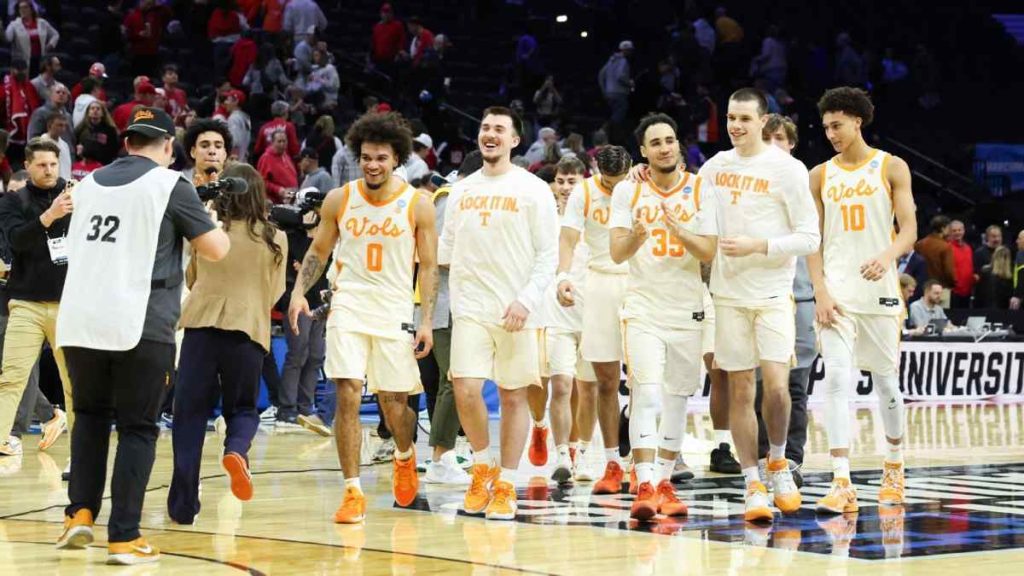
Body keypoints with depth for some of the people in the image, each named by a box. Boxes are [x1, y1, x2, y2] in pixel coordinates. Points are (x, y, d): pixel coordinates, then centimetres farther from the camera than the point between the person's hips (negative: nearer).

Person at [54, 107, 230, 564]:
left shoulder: (89, 184, 14)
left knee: (90, 416, 21)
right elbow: (216, 250, -1)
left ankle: (80, 513, 11)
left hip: (79, 321, 4)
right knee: (137, 429, 4)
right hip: (139, 326, -4)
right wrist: (214, 225, 20)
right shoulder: (169, 185, -2)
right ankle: (123, 538, 1)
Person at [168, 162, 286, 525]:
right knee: (242, 409, 17)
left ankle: (183, 504, 5)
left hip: (201, 325, 0)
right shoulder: (275, 239, 3)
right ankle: (236, 451, -18)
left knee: (190, 413, 6)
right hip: (248, 330, 0)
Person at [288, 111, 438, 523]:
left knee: (394, 403, 6)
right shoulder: (339, 200, 1)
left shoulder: (417, 205, -3)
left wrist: (427, 321, -5)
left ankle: (404, 456, 39)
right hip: (348, 308, 1)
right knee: (347, 397, -11)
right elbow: (319, 251, 13)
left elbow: (428, 266, 2)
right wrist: (299, 292, -2)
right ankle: (353, 491, -7)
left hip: (395, 314, -1)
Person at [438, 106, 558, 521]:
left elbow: (548, 255, -6)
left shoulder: (533, 190, -1)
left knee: (513, 396, 2)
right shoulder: (461, 190, 13)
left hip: (516, 312, -3)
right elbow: (445, 250, 19)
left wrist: (527, 300, -17)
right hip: (470, 308, 3)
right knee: (466, 390, -9)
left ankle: (505, 485, 11)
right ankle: (483, 466, 13)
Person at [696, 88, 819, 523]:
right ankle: (753, 484, 7)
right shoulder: (714, 167, 8)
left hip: (773, 293, -4)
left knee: (776, 384, -14)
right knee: (740, 390, 2)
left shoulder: (788, 169, -6)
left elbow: (809, 238, -7)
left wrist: (758, 246, -18)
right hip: (728, 294, 4)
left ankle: (778, 462, 10)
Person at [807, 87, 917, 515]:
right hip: (836, 294, 1)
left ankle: (894, 467, 32)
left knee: (885, 381, 9)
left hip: (880, 291, -1)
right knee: (837, 380, -12)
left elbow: (909, 230, -4)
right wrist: (820, 292, -5)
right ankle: (842, 484, -17)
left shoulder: (892, 168, 2)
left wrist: (888, 256, -26)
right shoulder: (820, 175, 9)